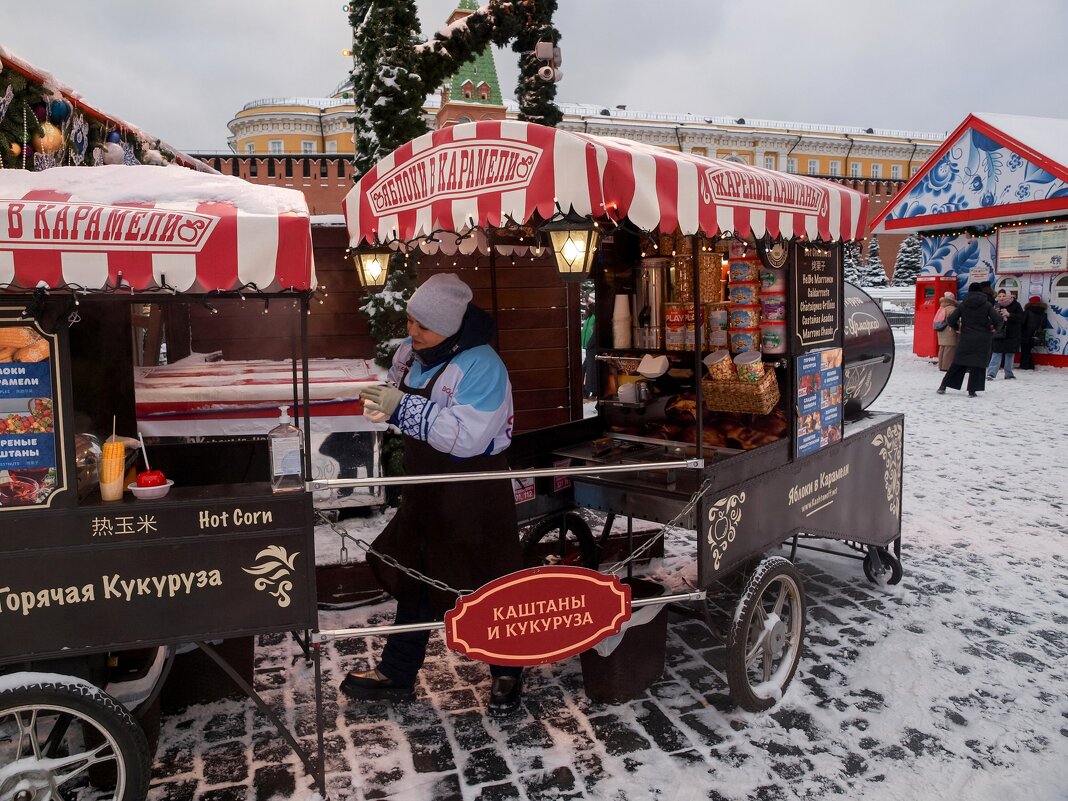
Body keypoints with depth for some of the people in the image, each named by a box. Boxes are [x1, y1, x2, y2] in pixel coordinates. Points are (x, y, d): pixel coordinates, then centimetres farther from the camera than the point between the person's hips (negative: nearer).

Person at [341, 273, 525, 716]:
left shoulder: (481, 366, -22)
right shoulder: (409, 351, 2)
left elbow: (466, 436, -31)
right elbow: (401, 407, 17)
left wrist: (404, 409, -29)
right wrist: (380, 402, -7)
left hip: (473, 500, -8)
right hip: (423, 490, 8)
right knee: (413, 581, 19)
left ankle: (507, 674, 30)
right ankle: (397, 673, 36)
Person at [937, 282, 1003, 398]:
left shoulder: (962, 305, 2)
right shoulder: (987, 305, -4)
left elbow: (951, 320, -2)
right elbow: (999, 320, -10)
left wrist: (957, 327, 15)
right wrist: (994, 328, 9)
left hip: (965, 339, 2)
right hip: (981, 341, -2)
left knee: (957, 363, 9)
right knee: (977, 364, 3)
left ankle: (943, 386, 6)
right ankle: (972, 390, 0)